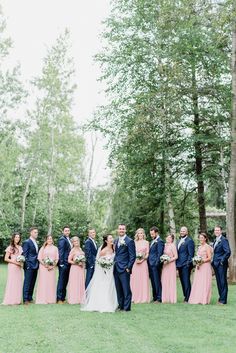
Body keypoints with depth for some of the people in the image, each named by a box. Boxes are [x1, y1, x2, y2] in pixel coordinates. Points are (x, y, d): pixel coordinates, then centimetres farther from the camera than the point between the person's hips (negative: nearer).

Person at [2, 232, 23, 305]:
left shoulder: (20, 247, 13)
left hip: (19, 268, 6)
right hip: (12, 267, -6)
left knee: (19, 283, 5)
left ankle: (17, 300, 11)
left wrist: (21, 262, 2)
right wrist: (15, 262, -14)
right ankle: (10, 300, 0)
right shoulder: (10, 247, -4)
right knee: (12, 282, -5)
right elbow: (6, 259, -7)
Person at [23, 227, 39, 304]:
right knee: (27, 283, -5)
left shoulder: (36, 243, 18)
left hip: (35, 266, 8)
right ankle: (25, 299, -2)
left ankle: (30, 298, 16)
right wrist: (27, 265, -15)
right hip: (29, 266, -8)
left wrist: (37, 264, 13)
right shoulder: (27, 242, -7)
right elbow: (25, 254, -10)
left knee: (32, 283, 10)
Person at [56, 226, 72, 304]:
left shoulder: (68, 239, 17)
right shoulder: (62, 239, -10)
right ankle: (59, 299, 0)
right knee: (61, 280, -5)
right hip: (64, 263, -9)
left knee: (65, 281, 12)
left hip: (68, 263, 9)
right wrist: (61, 263, -19)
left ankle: (63, 298, 18)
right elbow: (61, 252, -15)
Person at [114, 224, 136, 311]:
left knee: (126, 289, -3)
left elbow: (132, 256, -9)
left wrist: (129, 267, -14)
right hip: (116, 268, 7)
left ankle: (127, 307, 3)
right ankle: (120, 306, 20)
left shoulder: (129, 241, -6)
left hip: (124, 269, -7)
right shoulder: (116, 241, 16)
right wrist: (114, 263, 11)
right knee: (118, 289, 11)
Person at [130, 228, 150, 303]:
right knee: (134, 279, 0)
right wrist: (135, 259, -7)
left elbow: (147, 254, 3)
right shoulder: (134, 242, 11)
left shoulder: (146, 242, 6)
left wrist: (142, 259, -12)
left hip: (143, 262, -2)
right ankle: (135, 297, 5)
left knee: (143, 279, -2)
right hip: (135, 262, 2)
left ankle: (143, 298, 3)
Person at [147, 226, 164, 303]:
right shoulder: (152, 241, 20)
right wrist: (148, 262, 12)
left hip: (155, 265, -9)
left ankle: (159, 298, 2)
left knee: (157, 282, -4)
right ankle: (154, 297, 17)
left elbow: (160, 254, -14)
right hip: (150, 264, 9)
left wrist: (157, 263, -17)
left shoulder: (160, 241, -9)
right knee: (153, 282, 11)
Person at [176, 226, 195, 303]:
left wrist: (188, 263, -16)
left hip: (186, 265, -8)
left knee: (186, 281, -6)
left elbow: (191, 253, -10)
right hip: (179, 264, 8)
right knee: (182, 281, 10)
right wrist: (176, 264, 14)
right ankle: (185, 296, 16)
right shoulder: (179, 241, 20)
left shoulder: (189, 241, -5)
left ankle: (188, 298, -2)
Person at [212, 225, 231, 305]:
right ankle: (221, 297, 20)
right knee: (219, 282, 12)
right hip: (216, 264, 8)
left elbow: (228, 252, -18)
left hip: (221, 265, -8)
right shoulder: (215, 241, 16)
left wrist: (222, 261, -17)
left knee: (223, 282, -3)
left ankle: (223, 300, 1)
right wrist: (213, 262, 10)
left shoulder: (224, 240, -10)